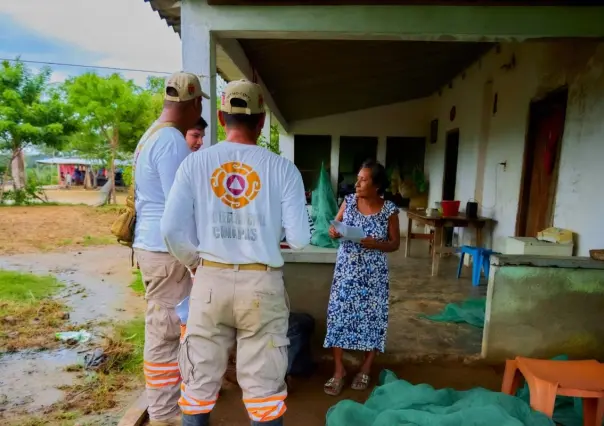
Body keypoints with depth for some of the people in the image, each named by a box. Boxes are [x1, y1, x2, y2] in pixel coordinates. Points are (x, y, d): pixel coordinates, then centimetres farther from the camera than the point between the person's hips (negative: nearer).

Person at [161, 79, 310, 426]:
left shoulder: (195, 163, -2)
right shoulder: (282, 168, -6)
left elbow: (172, 229, -6)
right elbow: (300, 239, -7)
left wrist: (195, 264, 11)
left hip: (211, 280, 2)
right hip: (262, 284, -1)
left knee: (200, 380, 17)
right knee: (264, 384, 13)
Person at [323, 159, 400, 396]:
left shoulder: (389, 210, -8)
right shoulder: (349, 201, -1)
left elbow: (395, 243, -2)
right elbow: (335, 226, 8)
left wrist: (375, 244, -20)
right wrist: (334, 232, -15)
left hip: (373, 274, -2)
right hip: (346, 270, 2)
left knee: (371, 318, 6)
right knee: (338, 315, 1)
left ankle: (366, 369, 28)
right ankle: (339, 369, 17)